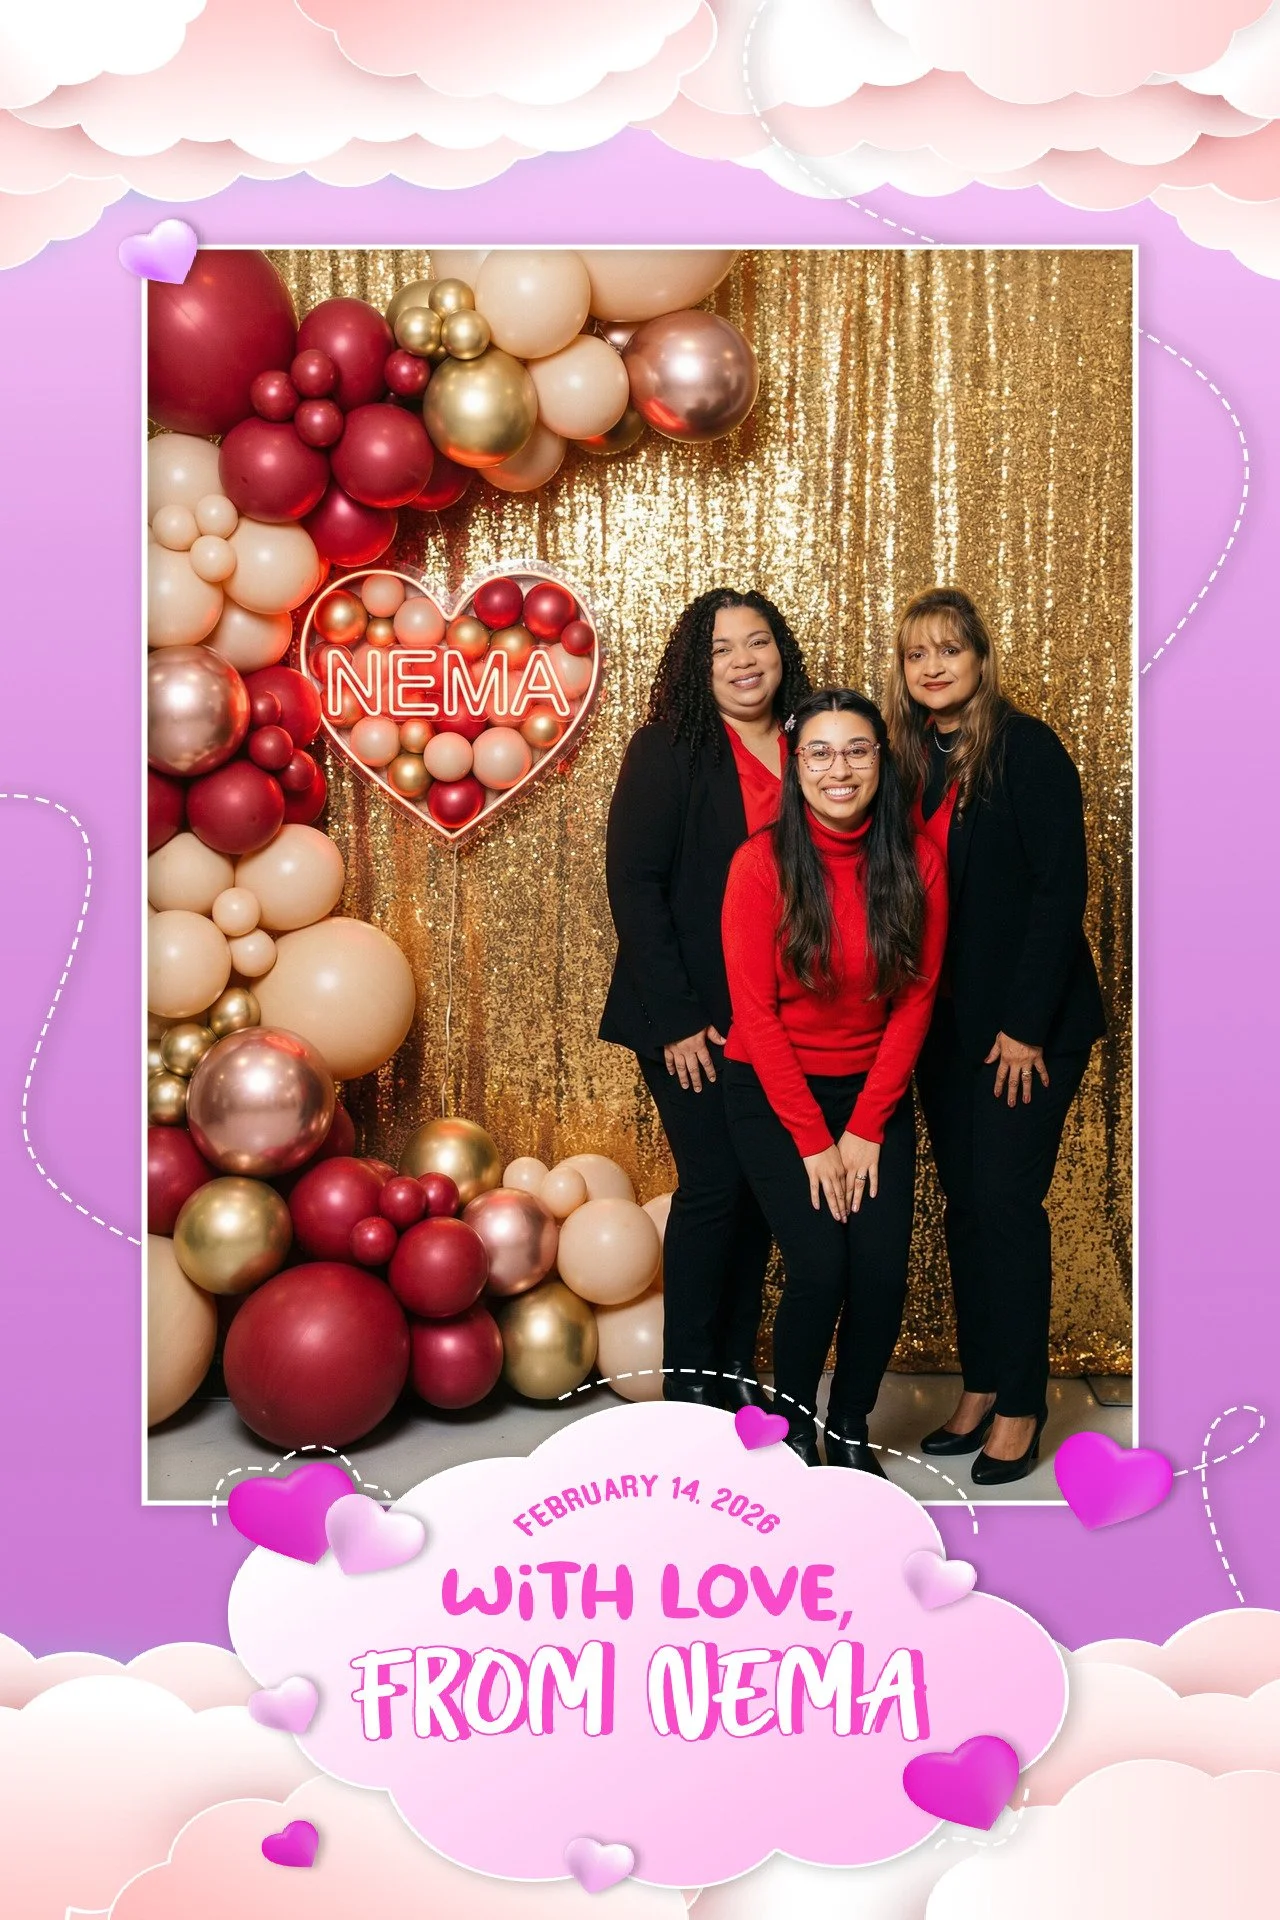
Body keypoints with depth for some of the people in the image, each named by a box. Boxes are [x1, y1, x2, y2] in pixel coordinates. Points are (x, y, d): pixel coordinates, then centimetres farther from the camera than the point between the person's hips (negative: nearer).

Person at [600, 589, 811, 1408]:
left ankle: (737, 1370, 23)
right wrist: (676, 1019, -14)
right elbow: (633, 886, -10)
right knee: (714, 1186, -4)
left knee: (760, 1190, 9)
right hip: (694, 1022, -4)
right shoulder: (668, 749, -6)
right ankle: (688, 1381, 11)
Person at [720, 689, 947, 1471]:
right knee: (820, 1268, -15)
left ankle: (852, 1424, 17)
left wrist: (865, 1127, -8)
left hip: (876, 1090, 2)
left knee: (883, 1270, -11)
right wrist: (813, 1142, -12)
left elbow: (915, 1001, -4)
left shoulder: (918, 860, -8)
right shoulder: (763, 862, -15)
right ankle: (792, 1424, 13)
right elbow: (756, 1012, -13)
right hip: (773, 1091, -2)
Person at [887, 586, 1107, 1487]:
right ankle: (979, 1388, 21)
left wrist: (1026, 1025, -17)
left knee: (1007, 1202, -4)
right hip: (946, 1023, 6)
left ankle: (1020, 1405, 10)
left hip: (1030, 1023, -6)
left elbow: (1061, 888, -14)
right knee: (965, 1204, 10)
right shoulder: (911, 761, 9)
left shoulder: (1027, 747, -10)